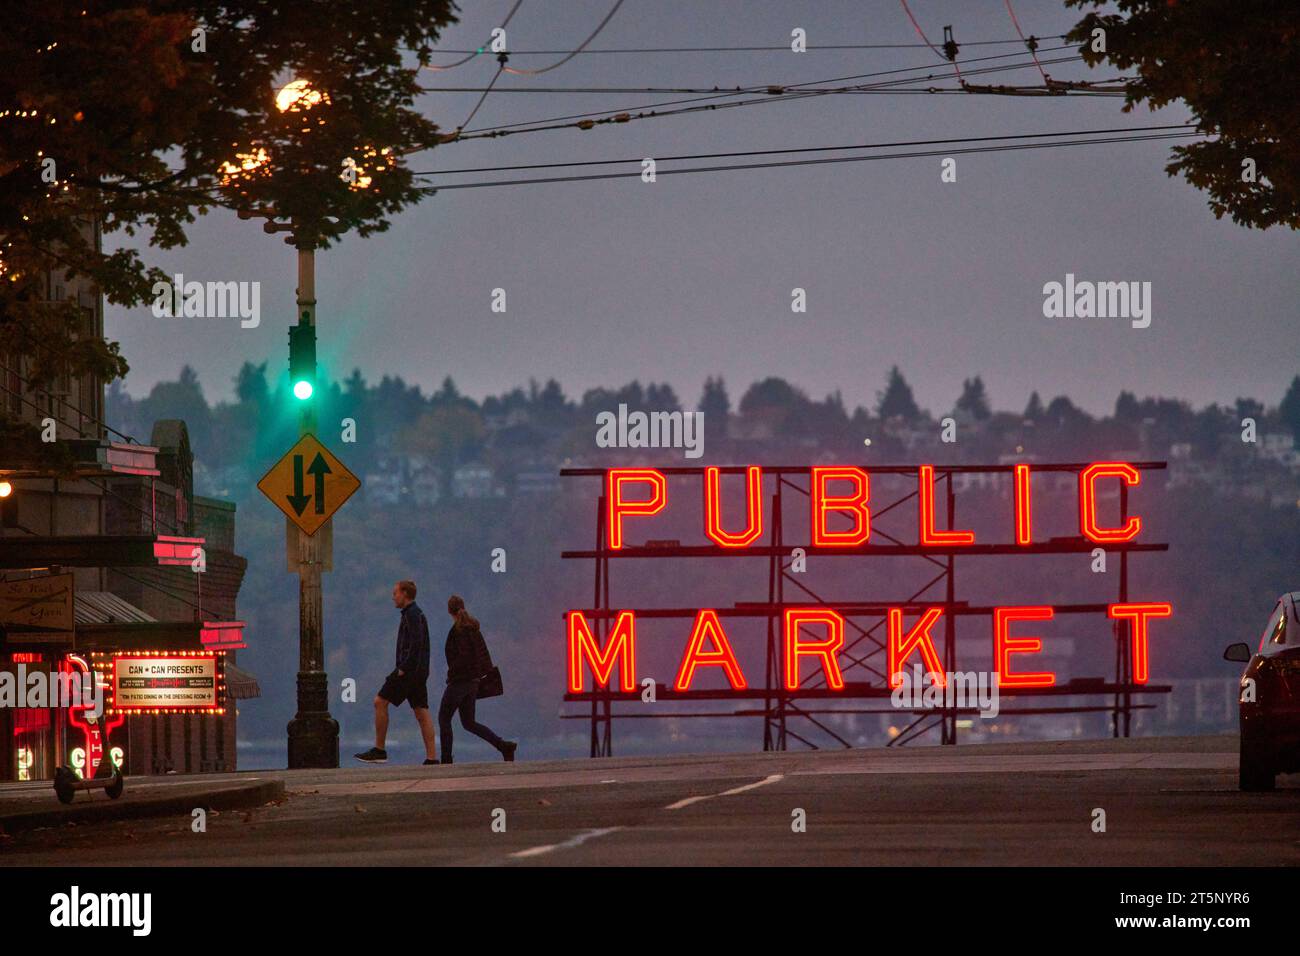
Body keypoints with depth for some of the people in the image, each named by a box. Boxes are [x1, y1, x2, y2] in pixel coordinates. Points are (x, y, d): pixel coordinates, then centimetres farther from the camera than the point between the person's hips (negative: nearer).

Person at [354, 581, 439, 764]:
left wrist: (404, 668, -20)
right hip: (419, 672, 10)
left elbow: (416, 644, -21)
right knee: (421, 712, 5)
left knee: (380, 702, -5)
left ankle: (379, 750, -3)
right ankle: (432, 757, -1)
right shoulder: (417, 613, 21)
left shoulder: (412, 614, -10)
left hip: (409, 671, -10)